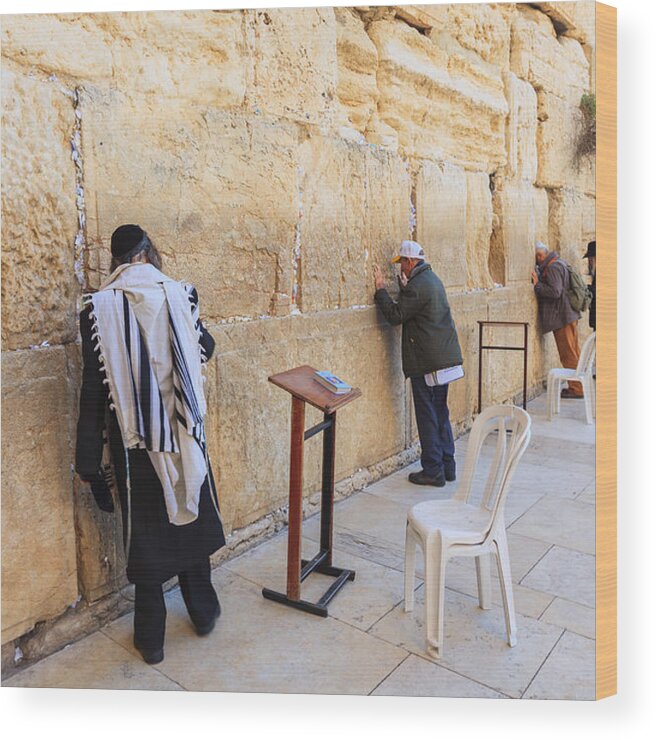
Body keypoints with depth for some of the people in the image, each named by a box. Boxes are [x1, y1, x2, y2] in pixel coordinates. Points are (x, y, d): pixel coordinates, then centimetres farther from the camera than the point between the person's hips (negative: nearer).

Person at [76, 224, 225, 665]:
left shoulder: (99, 307, -12)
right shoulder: (179, 296, -8)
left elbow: (94, 389, -10)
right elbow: (206, 350, 9)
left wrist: (90, 458, -2)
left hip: (133, 441, -1)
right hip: (184, 433, 2)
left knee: (145, 533, 14)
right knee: (191, 519, 21)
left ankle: (151, 639, 30)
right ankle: (204, 613, 39)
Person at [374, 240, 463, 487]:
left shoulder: (418, 286, -16)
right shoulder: (432, 279, 14)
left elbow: (395, 316, -15)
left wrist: (380, 289, -7)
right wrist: (404, 286, 16)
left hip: (426, 361, -10)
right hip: (444, 358, 10)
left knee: (427, 416, -1)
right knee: (440, 412, 15)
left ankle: (433, 471, 8)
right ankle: (447, 466, 23)